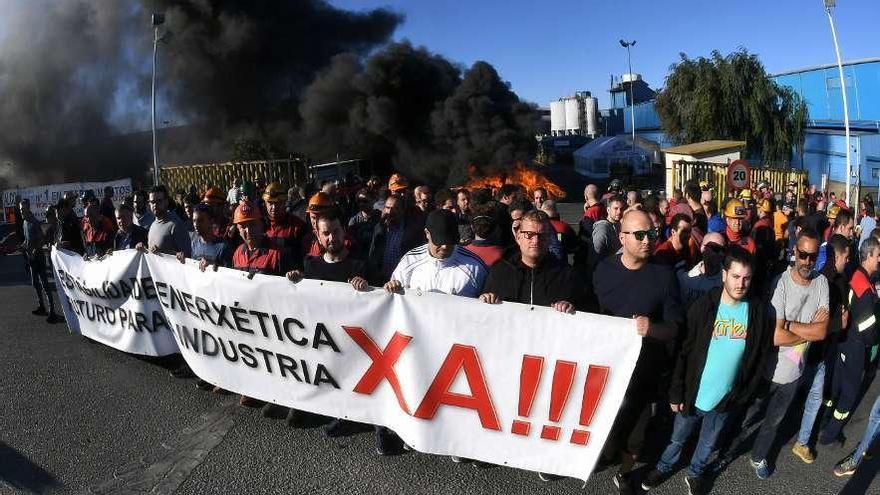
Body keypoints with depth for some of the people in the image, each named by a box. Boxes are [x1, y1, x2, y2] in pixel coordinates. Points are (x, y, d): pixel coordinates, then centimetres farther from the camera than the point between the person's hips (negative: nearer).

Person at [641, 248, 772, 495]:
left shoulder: (757, 311, -10)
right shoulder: (703, 306, -16)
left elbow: (761, 355, 1)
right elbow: (683, 352, -12)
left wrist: (745, 393, 1)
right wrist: (676, 393, -11)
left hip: (726, 398, 2)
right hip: (693, 395, -2)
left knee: (708, 443, 23)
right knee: (678, 438, 19)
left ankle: (695, 473, 49)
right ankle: (664, 468, 45)